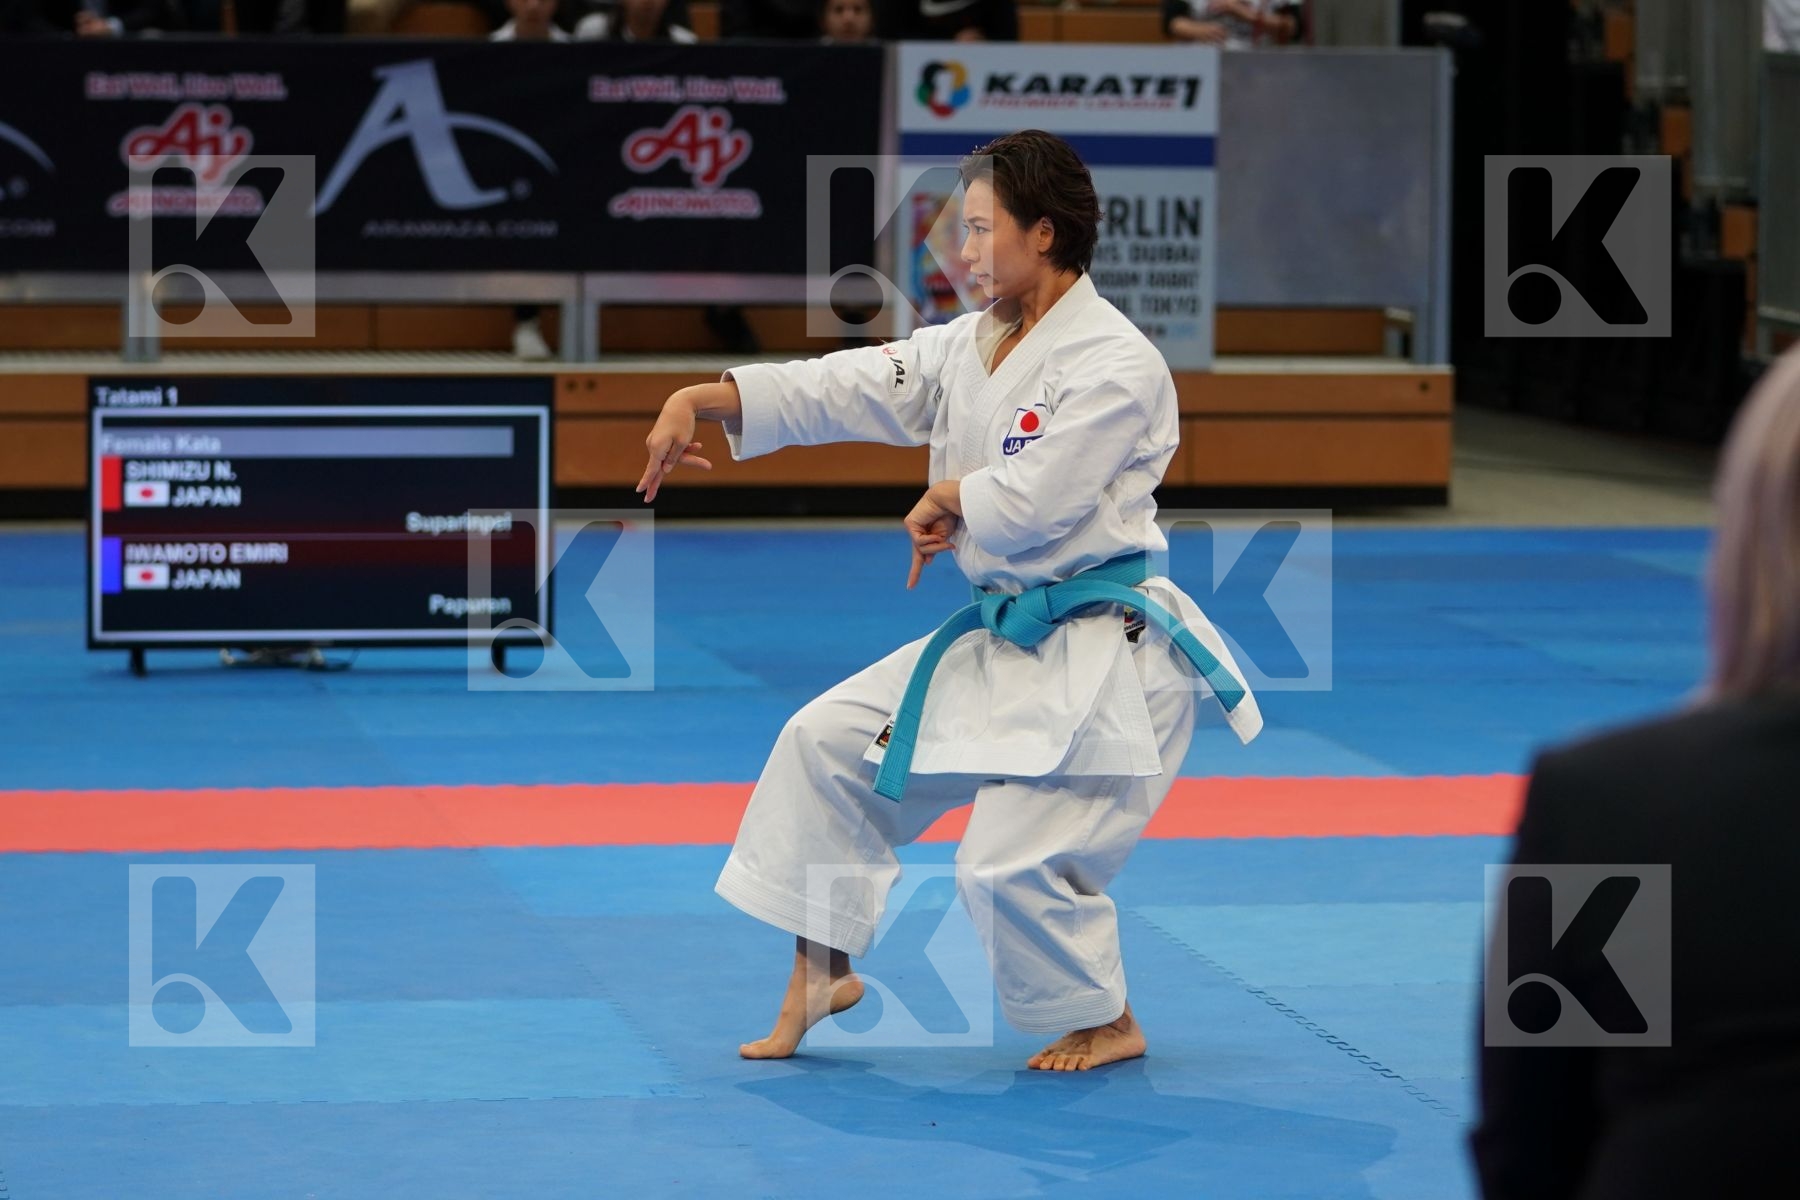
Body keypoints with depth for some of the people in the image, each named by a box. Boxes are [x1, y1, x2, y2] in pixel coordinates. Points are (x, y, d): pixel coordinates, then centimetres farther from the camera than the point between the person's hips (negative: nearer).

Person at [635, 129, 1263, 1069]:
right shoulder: (968, 348, 9)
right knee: (827, 741, 7)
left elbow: (1031, 501, -23)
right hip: (1001, 637, 9)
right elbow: (837, 389, 3)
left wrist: (945, 499, -4)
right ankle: (823, 971, 18)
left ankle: (1108, 1025, 12)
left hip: (1102, 655, -9)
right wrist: (698, 400, -8)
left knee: (1011, 864, -14)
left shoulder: (1117, 364, -18)